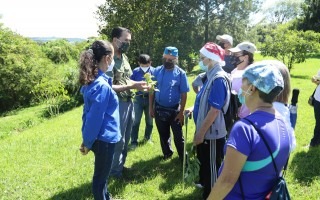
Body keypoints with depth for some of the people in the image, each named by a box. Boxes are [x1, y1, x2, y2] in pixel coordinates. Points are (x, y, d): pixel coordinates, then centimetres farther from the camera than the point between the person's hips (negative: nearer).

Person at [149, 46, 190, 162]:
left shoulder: (181, 74, -11)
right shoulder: (157, 71, -4)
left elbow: (183, 94, -9)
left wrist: (181, 112, -12)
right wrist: (151, 107, 0)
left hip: (174, 110, -3)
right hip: (159, 109, 3)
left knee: (178, 136, 5)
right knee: (163, 135, 19)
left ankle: (183, 159, 20)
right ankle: (167, 153, 40)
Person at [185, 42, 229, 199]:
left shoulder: (219, 78, -22)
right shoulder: (211, 75, 9)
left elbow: (215, 110, -26)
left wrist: (201, 132, -22)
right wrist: (193, 108, 8)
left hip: (212, 133, -10)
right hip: (205, 131, 10)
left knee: (211, 167, 6)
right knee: (204, 162, 24)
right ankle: (205, 186, 44)